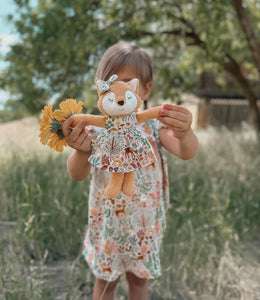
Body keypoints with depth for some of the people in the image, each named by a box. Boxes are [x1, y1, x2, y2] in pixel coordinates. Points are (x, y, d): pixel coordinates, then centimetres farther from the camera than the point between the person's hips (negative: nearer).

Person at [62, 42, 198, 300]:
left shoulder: (154, 127, -11)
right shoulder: (95, 130, -13)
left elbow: (186, 153, -26)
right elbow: (77, 174, -24)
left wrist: (184, 134, -50)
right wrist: (81, 151, -48)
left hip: (145, 222, 1)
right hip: (108, 222, 0)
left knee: (139, 279, 22)